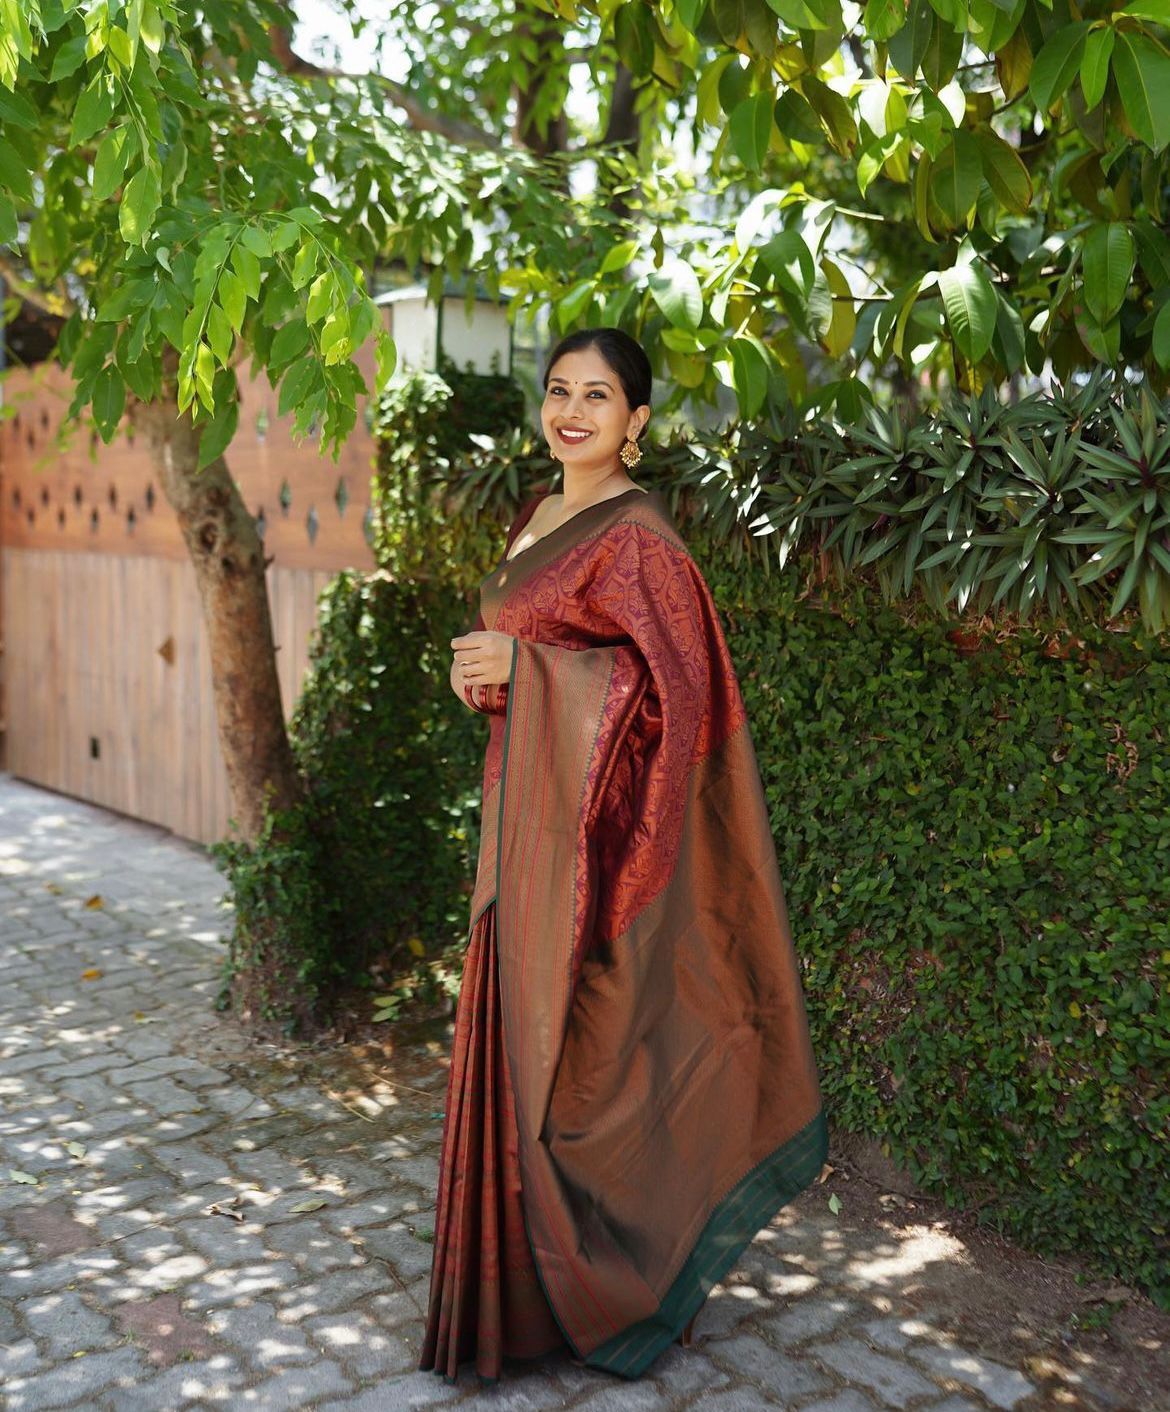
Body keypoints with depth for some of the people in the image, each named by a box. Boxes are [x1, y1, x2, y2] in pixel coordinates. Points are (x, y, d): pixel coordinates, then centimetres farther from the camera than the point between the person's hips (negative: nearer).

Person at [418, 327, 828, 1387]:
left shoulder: (638, 534, -13)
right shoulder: (538, 517, 15)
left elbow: (676, 683, -18)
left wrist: (524, 666, -17)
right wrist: (484, 678, 1)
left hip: (593, 815, -9)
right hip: (528, 810, 9)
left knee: (580, 1046, -1)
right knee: (524, 1032, 14)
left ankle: (612, 1292, 17)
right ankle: (534, 1278, 29)